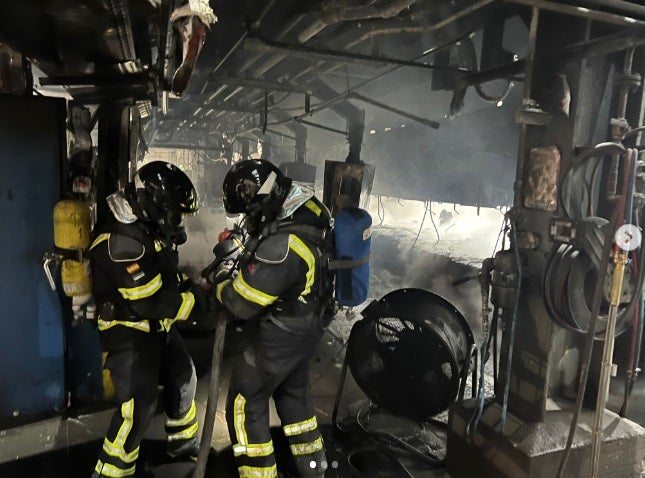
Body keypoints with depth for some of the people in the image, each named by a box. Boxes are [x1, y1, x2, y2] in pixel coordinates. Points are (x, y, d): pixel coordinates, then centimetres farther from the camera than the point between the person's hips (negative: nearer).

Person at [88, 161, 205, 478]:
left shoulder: (147, 228, 3)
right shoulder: (120, 240, -28)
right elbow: (152, 302, -29)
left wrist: (190, 287, -5)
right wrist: (195, 301, -18)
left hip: (158, 327, 10)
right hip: (129, 333, -10)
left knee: (183, 378, 19)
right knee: (139, 408, -7)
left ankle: (183, 442, 41)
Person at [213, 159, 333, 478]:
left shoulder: (281, 247, -36)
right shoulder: (307, 210, -8)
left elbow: (241, 303, -26)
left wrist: (223, 277, -6)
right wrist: (243, 251, -1)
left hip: (280, 337, -9)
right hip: (308, 324, 9)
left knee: (245, 403, 10)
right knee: (293, 390, 27)